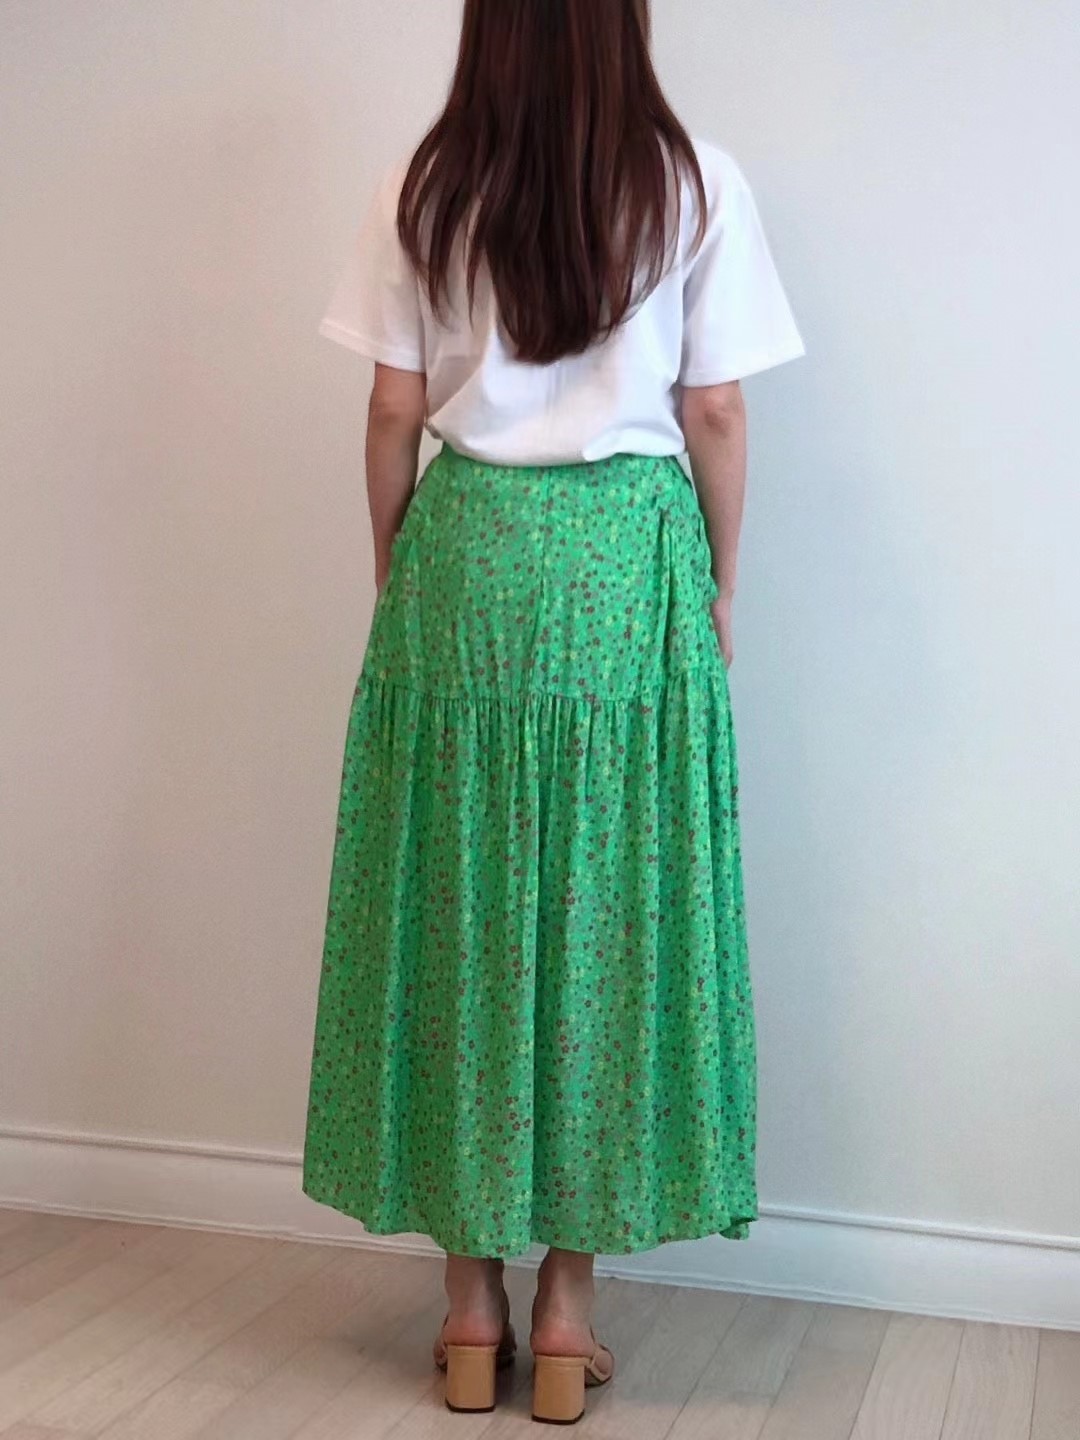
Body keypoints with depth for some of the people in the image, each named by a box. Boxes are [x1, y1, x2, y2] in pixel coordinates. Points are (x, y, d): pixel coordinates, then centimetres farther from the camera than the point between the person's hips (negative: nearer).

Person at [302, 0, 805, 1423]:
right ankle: (567, 1303, 15)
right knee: (610, 918, 6)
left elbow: (394, 417, 2)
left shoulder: (424, 189, 2)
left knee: (458, 912, 8)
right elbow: (716, 420, -1)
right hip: (629, 564, -1)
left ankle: (472, 1301, 17)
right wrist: (718, 590, 10)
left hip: (467, 557, 1)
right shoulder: (697, 184, -1)